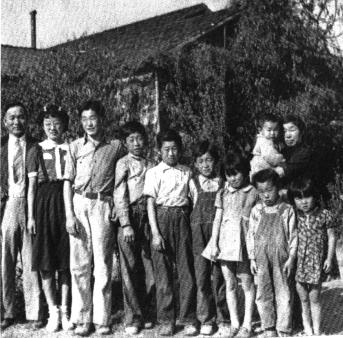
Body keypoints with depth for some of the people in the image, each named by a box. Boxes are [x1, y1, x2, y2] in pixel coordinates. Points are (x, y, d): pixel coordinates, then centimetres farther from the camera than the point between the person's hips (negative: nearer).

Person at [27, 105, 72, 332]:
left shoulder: (71, 150, 8)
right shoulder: (36, 151, 7)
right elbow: (31, 186, 5)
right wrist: (30, 216, -2)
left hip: (66, 202, 0)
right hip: (44, 204, 0)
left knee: (66, 259, 2)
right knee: (45, 259, 0)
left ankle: (65, 310, 11)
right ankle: (53, 311, 8)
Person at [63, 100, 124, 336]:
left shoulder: (116, 147, 7)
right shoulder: (75, 147, 9)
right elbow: (68, 182, 6)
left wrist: (117, 207, -3)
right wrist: (69, 215, -4)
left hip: (103, 205, -1)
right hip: (79, 204, 1)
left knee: (103, 264, -1)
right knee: (79, 264, 1)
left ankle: (102, 319, 5)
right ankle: (82, 319, 7)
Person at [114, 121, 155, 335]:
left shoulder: (151, 165, 13)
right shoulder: (124, 163, 3)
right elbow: (120, 196, -4)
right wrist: (126, 225, -13)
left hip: (148, 218, 3)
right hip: (130, 218, -3)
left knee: (150, 269, 3)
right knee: (130, 269, -1)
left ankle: (147, 314, 15)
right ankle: (133, 318, 6)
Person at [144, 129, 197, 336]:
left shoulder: (187, 172, 10)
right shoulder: (154, 173, 2)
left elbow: (191, 198, 14)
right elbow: (151, 203, -3)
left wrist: (189, 219, 0)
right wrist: (155, 233, -10)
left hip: (182, 218, 2)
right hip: (162, 218, -2)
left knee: (187, 269, 1)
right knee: (163, 272, 2)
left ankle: (189, 320, 9)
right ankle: (166, 321, 11)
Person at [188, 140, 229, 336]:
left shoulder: (222, 183, 4)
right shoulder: (193, 183, 4)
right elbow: (194, 208, 8)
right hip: (200, 232, 0)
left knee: (220, 276, 2)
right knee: (202, 277, 2)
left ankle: (223, 320, 13)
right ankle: (206, 320, 13)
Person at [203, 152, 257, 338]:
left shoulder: (253, 193, 1)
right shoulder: (223, 194, 10)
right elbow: (217, 219, 9)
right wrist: (214, 243, 0)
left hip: (244, 242, -3)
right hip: (225, 241, 3)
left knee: (247, 284, 1)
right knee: (230, 285, 8)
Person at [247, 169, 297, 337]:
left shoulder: (287, 210, -2)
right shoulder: (256, 210, 3)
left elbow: (293, 236, 0)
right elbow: (251, 235, 7)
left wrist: (291, 258, -4)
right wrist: (252, 258, 3)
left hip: (281, 258, -2)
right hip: (261, 259, 2)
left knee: (283, 295, 3)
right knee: (263, 295, 7)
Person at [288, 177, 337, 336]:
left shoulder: (325, 215, -5)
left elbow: (331, 237, 2)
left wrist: (329, 258, -1)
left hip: (316, 261, -2)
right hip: (298, 260, 2)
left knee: (314, 298, 4)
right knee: (303, 298, 9)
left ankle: (316, 330, 17)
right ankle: (307, 329, 24)